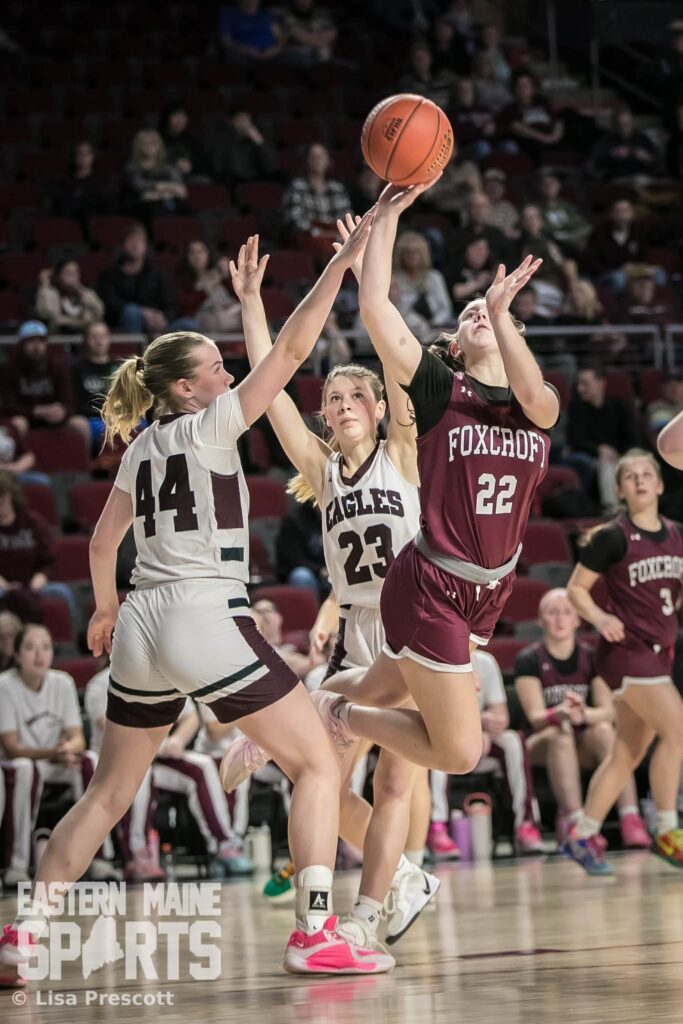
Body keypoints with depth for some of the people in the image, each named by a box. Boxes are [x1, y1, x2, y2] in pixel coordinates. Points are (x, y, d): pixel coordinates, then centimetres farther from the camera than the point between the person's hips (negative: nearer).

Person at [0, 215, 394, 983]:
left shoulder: (141, 448, 16)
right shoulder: (208, 426, -3)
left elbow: (103, 539, 21)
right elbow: (292, 349, -8)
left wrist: (104, 610, 38)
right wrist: (343, 259, -6)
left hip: (140, 628, 7)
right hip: (206, 620, -7)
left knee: (107, 795, 17)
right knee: (317, 763, 0)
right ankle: (315, 935, -9)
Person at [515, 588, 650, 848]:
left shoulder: (591, 658, 2)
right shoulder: (528, 660, -4)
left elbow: (609, 711, -9)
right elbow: (535, 715, -14)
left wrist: (585, 714, -32)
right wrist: (559, 714, -38)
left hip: (585, 744, 2)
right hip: (542, 742, -2)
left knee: (604, 730, -31)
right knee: (561, 733, -35)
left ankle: (630, 819, -42)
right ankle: (575, 822, -47)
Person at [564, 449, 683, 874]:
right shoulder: (612, 538, -8)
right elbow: (576, 588, -2)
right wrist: (599, 617, -19)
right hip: (626, 651, -7)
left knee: (627, 754, 8)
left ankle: (583, 837, 17)